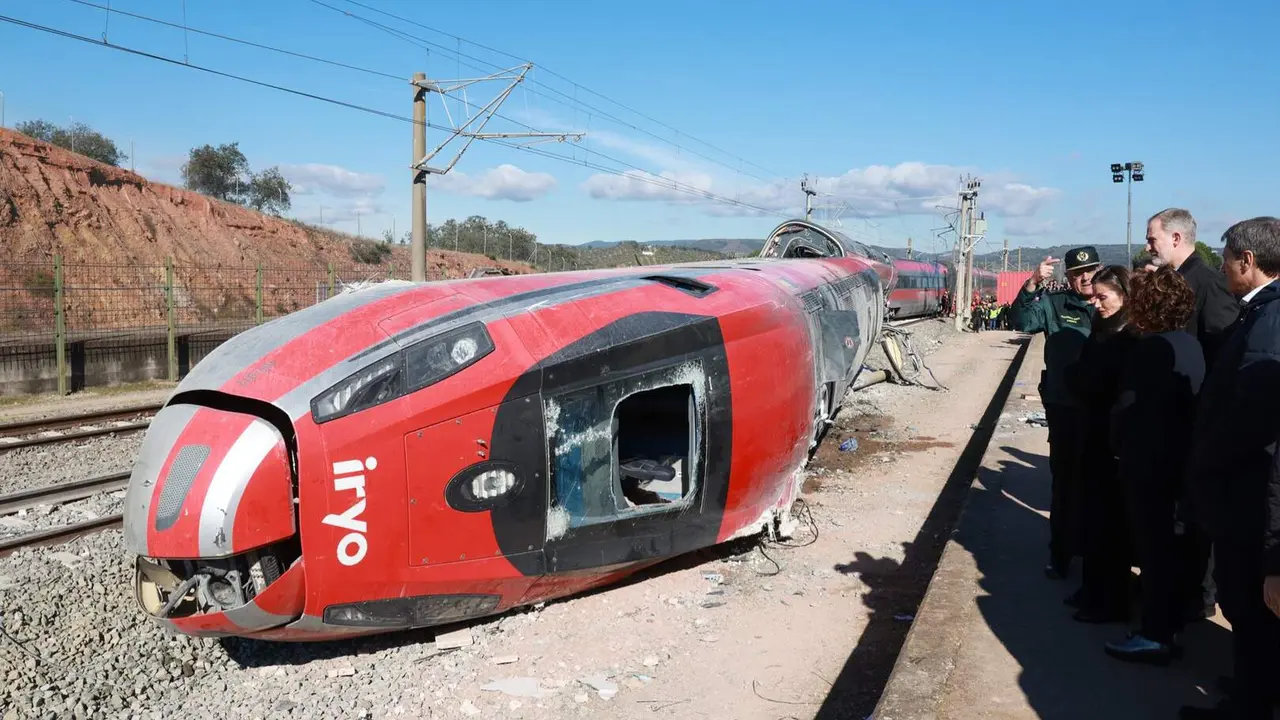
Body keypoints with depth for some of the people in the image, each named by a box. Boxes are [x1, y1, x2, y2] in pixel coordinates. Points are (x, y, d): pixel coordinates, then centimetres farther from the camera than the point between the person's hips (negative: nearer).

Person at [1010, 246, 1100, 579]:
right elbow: (1020, 321, -16)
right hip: (1065, 409, -1)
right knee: (1065, 481, 8)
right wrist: (1033, 284, -30)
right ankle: (1061, 552, 18)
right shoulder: (1053, 304, -1)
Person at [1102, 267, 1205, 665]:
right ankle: (1166, 621, 32)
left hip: (1148, 460, -9)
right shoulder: (1189, 344, 8)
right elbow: (1188, 401, 13)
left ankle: (1156, 635, 9)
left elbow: (1128, 407, -20)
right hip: (1173, 456, 9)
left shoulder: (1152, 348, -21)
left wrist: (1117, 444, -2)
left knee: (1152, 542, 0)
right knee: (1162, 539, 19)